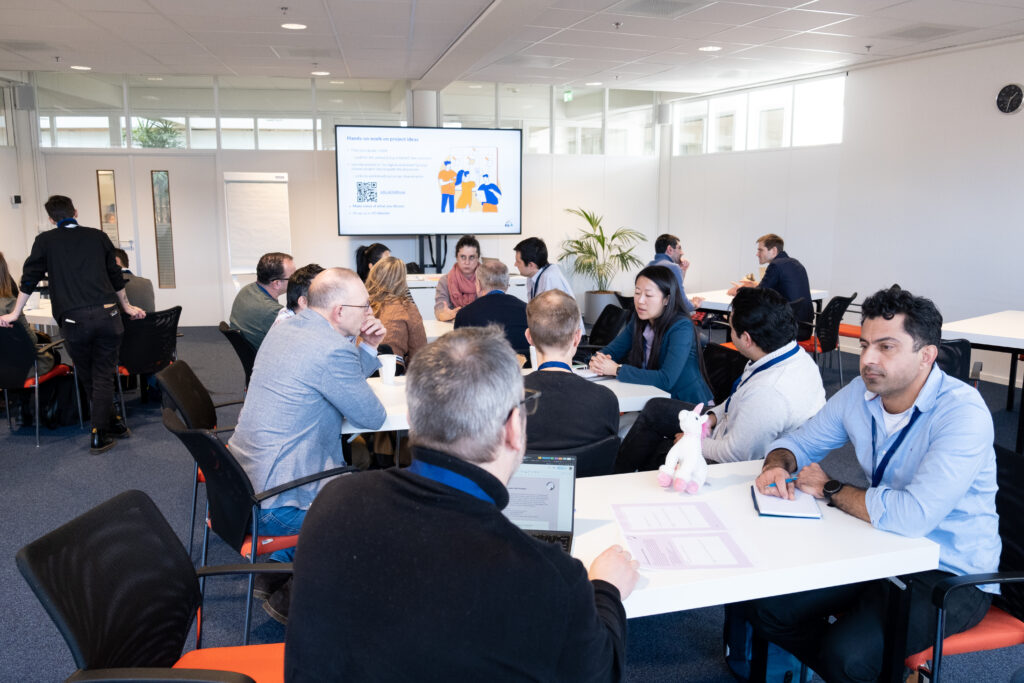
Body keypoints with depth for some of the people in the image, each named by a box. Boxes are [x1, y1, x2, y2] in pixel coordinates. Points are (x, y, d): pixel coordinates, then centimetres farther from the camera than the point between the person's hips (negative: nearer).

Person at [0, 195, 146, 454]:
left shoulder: (45, 241, 8)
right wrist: (127, 307, 32)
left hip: (74, 321, -1)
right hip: (107, 315, 1)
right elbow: (116, 276, 20)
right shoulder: (98, 237, 13)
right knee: (103, 377, 6)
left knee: (87, 378, 17)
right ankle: (99, 436, 3)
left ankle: (112, 423, 24)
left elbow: (29, 279, 8)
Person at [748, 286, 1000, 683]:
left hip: (951, 575, -6)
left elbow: (913, 516, -34)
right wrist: (777, 467, -13)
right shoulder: (860, 394, -2)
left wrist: (828, 490, -17)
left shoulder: (962, 413, -24)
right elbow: (798, 442, 12)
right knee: (767, 607, -6)